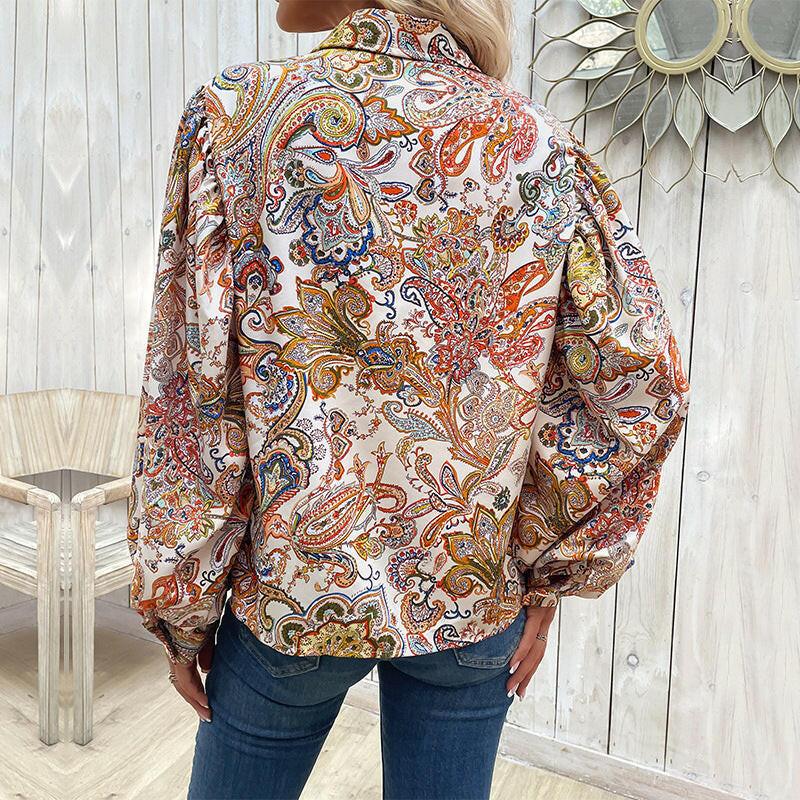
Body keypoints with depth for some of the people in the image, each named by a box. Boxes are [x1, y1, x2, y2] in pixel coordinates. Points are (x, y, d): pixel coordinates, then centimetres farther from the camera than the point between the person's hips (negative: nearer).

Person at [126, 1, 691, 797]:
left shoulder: (237, 112, -10)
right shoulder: (543, 144, -4)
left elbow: (195, 390, -12)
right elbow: (640, 381, -7)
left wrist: (180, 607, 0)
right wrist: (549, 576, 3)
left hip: (292, 586, -1)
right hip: (476, 600, 2)